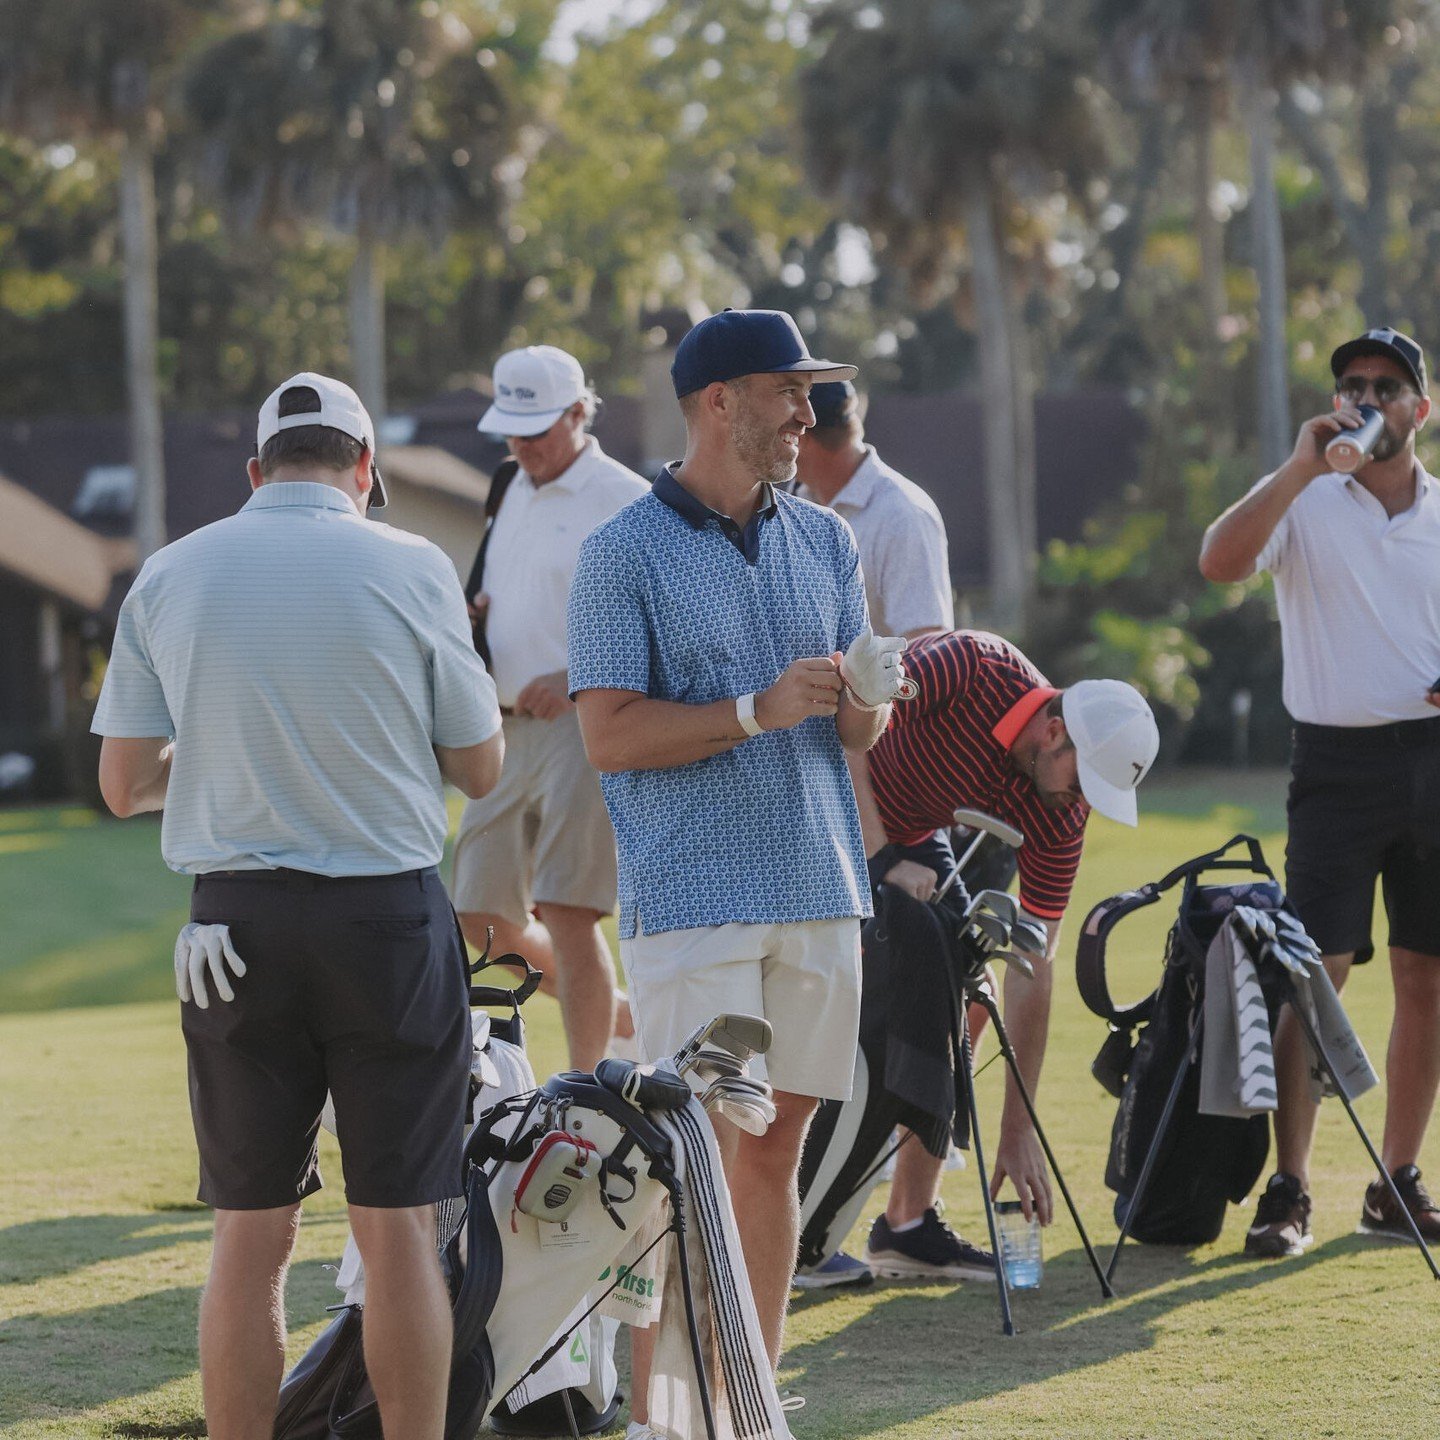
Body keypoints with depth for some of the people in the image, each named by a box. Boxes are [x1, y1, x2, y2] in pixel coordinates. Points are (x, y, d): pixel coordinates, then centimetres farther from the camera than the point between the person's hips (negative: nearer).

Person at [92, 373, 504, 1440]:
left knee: (250, 1234, 7)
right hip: (389, 914, -2)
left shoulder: (171, 576, 3)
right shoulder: (411, 568, -3)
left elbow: (124, 784, 4)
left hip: (237, 923, 2)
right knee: (400, 1228, 3)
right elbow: (480, 768, 3)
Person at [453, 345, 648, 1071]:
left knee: (566, 916, -11)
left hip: (582, 728, -8)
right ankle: (622, 1016, 27)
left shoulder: (623, 500, -7)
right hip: (507, 730, 8)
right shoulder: (516, 493, 18)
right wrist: (474, 614, 6)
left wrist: (574, 680, -22)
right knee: (483, 921, 10)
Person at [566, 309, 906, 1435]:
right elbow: (612, 736, -10)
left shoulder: (825, 541, 13)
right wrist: (761, 711, -18)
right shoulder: (626, 553, -4)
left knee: (775, 1146, 8)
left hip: (818, 888, 6)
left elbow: (857, 731, 15)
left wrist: (865, 699, -9)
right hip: (694, 900, -5)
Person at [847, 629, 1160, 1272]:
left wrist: (1016, 1132, -17)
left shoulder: (1059, 817, -18)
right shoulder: (972, 668, -34)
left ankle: (907, 1225, 5)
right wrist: (879, 855, -39)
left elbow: (1033, 965, -16)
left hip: (909, 837, 6)